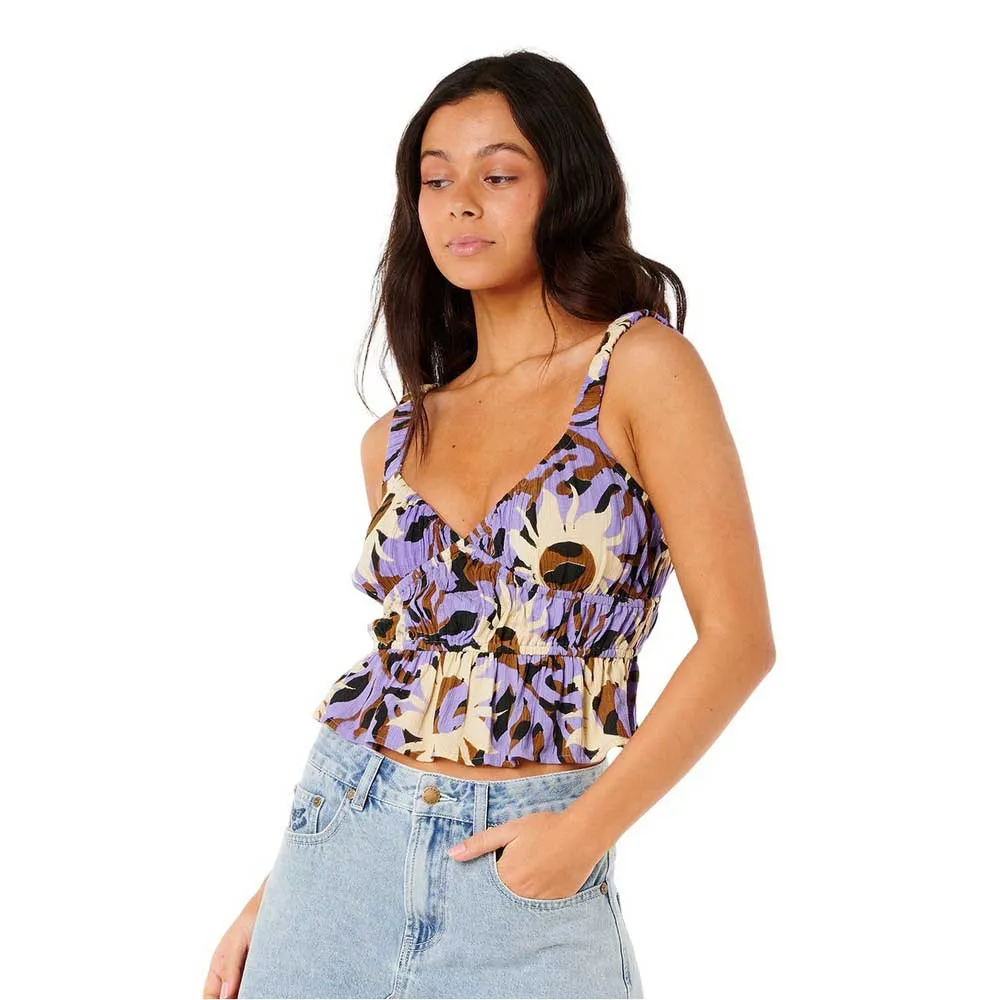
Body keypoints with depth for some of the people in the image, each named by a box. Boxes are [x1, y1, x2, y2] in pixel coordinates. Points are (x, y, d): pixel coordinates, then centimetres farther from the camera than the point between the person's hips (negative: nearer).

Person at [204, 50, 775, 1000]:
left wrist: (587, 829, -15)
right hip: (339, 845, 4)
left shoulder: (641, 367, -6)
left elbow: (738, 638, -9)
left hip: (525, 878, -4)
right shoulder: (396, 439, 7)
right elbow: (400, 666, 12)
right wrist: (272, 895, 10)